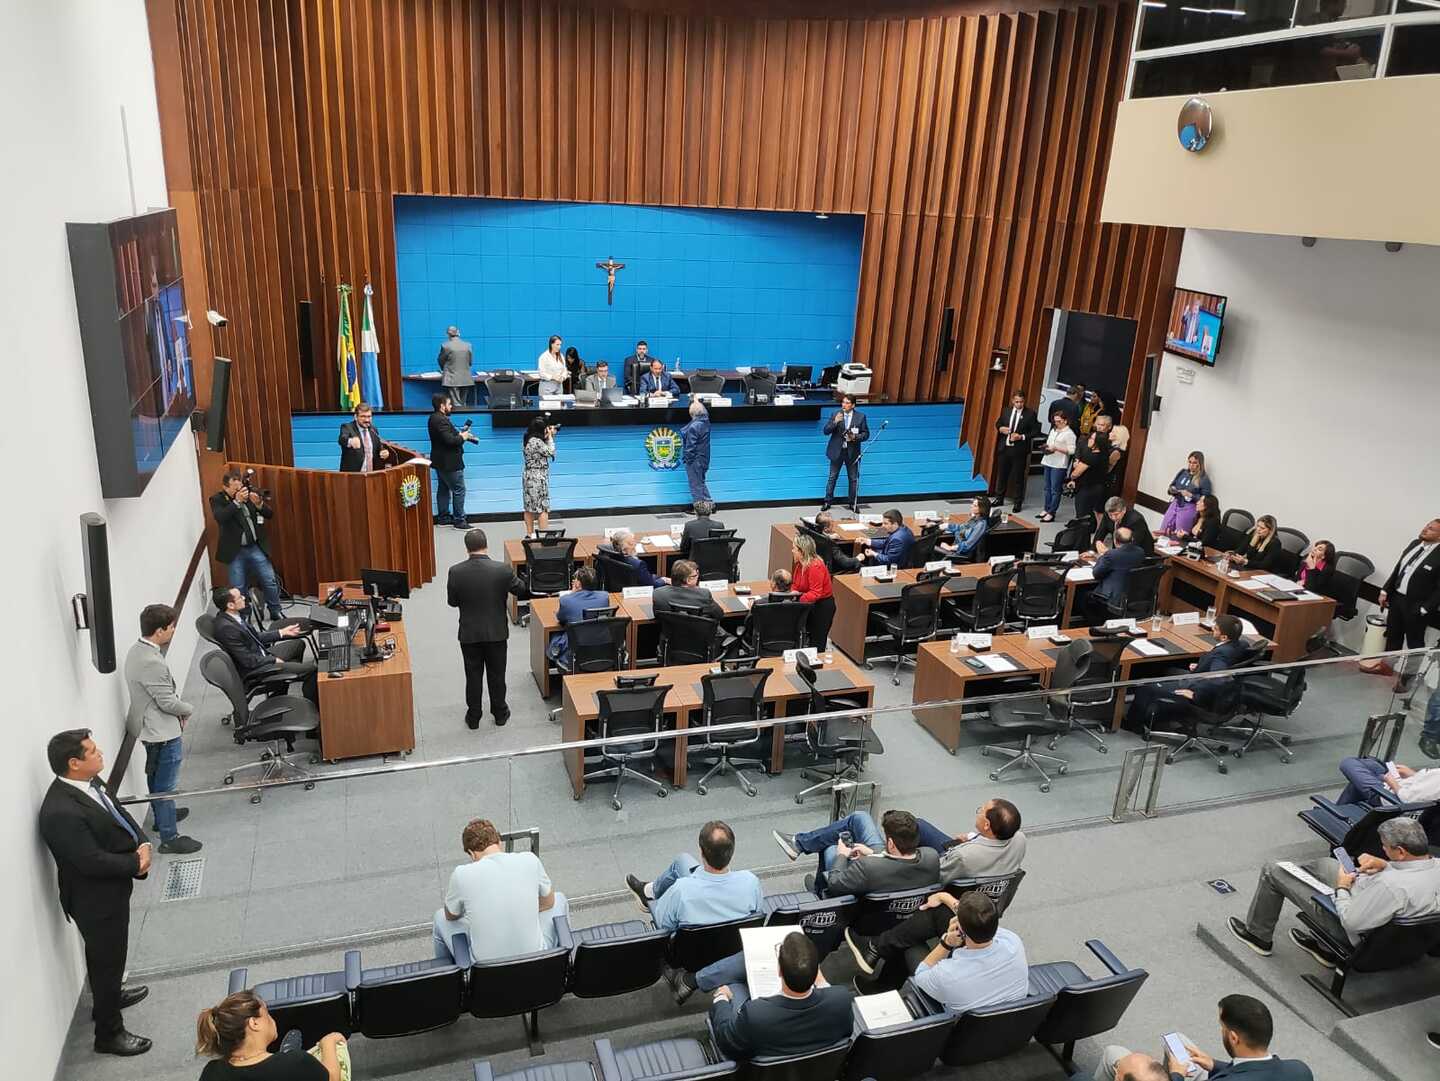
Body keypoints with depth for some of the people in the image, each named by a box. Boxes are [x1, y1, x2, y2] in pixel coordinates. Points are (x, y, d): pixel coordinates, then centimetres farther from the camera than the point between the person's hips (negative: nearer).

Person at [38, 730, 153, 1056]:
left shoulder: (89, 782, -7)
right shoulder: (61, 812, -34)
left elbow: (120, 815, 4)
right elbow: (94, 861, -32)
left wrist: (144, 845, -12)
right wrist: (136, 863, -18)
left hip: (110, 889, 9)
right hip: (95, 900, -9)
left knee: (106, 957, 30)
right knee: (107, 961, 10)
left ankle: (108, 997, 55)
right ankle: (109, 1034, 29)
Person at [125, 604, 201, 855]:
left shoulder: (137, 651, 1)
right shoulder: (152, 662, -30)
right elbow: (168, 702, -24)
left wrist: (179, 710, 3)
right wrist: (189, 710, -6)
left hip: (150, 728, 10)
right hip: (163, 731, -10)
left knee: (155, 776, 26)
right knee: (166, 784, 1)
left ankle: (162, 815, 45)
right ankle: (169, 837, 10)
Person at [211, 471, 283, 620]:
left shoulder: (253, 492, 0)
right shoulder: (217, 500, -6)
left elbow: (270, 514, 1)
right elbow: (220, 518, -24)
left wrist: (259, 504, -20)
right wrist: (236, 501, -30)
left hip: (256, 548, 2)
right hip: (235, 551, -2)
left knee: (270, 582, 6)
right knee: (238, 589, 4)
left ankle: (276, 614, 23)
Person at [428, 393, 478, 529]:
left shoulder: (435, 418, 10)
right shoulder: (441, 420, -23)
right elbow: (449, 440, -29)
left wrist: (461, 434, 0)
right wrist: (462, 437, -13)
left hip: (441, 461, 11)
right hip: (449, 462, -11)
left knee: (443, 489, 16)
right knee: (459, 490, -5)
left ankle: (443, 518, 24)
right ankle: (459, 520, -3)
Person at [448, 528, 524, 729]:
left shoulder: (456, 572, -16)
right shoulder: (502, 570, -18)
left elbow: (452, 602, -3)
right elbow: (521, 591, -2)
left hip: (469, 634, 0)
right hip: (497, 632, 0)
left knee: (473, 675, 15)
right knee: (497, 674, 16)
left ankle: (473, 717, 26)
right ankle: (500, 713, 30)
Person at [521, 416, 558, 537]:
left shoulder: (528, 440, 8)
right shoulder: (536, 441, -20)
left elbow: (543, 448, 16)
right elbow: (550, 452, -10)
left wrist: (550, 436, 12)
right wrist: (550, 437, -3)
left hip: (528, 476, 10)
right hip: (538, 478, -10)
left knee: (530, 508, 13)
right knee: (543, 508, -3)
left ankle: (529, 534, 19)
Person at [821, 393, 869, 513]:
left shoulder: (860, 417, -3)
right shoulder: (836, 415, -2)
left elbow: (866, 434, 0)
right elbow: (825, 431, -7)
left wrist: (855, 437, -19)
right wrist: (835, 422, -23)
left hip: (852, 452, 0)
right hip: (837, 451, 0)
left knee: (853, 479, 7)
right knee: (832, 477, 6)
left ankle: (853, 504, 18)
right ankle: (827, 501, 17)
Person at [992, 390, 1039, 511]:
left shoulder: (1030, 414, -7)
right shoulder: (1007, 411, 6)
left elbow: (1036, 431, -6)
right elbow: (998, 424, 18)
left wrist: (1022, 437, -18)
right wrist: (1001, 429, -4)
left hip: (1019, 451, -4)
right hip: (1004, 448, 4)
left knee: (1018, 477, 3)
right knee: (1002, 474, 15)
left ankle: (1017, 502, 14)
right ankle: (999, 497, 30)